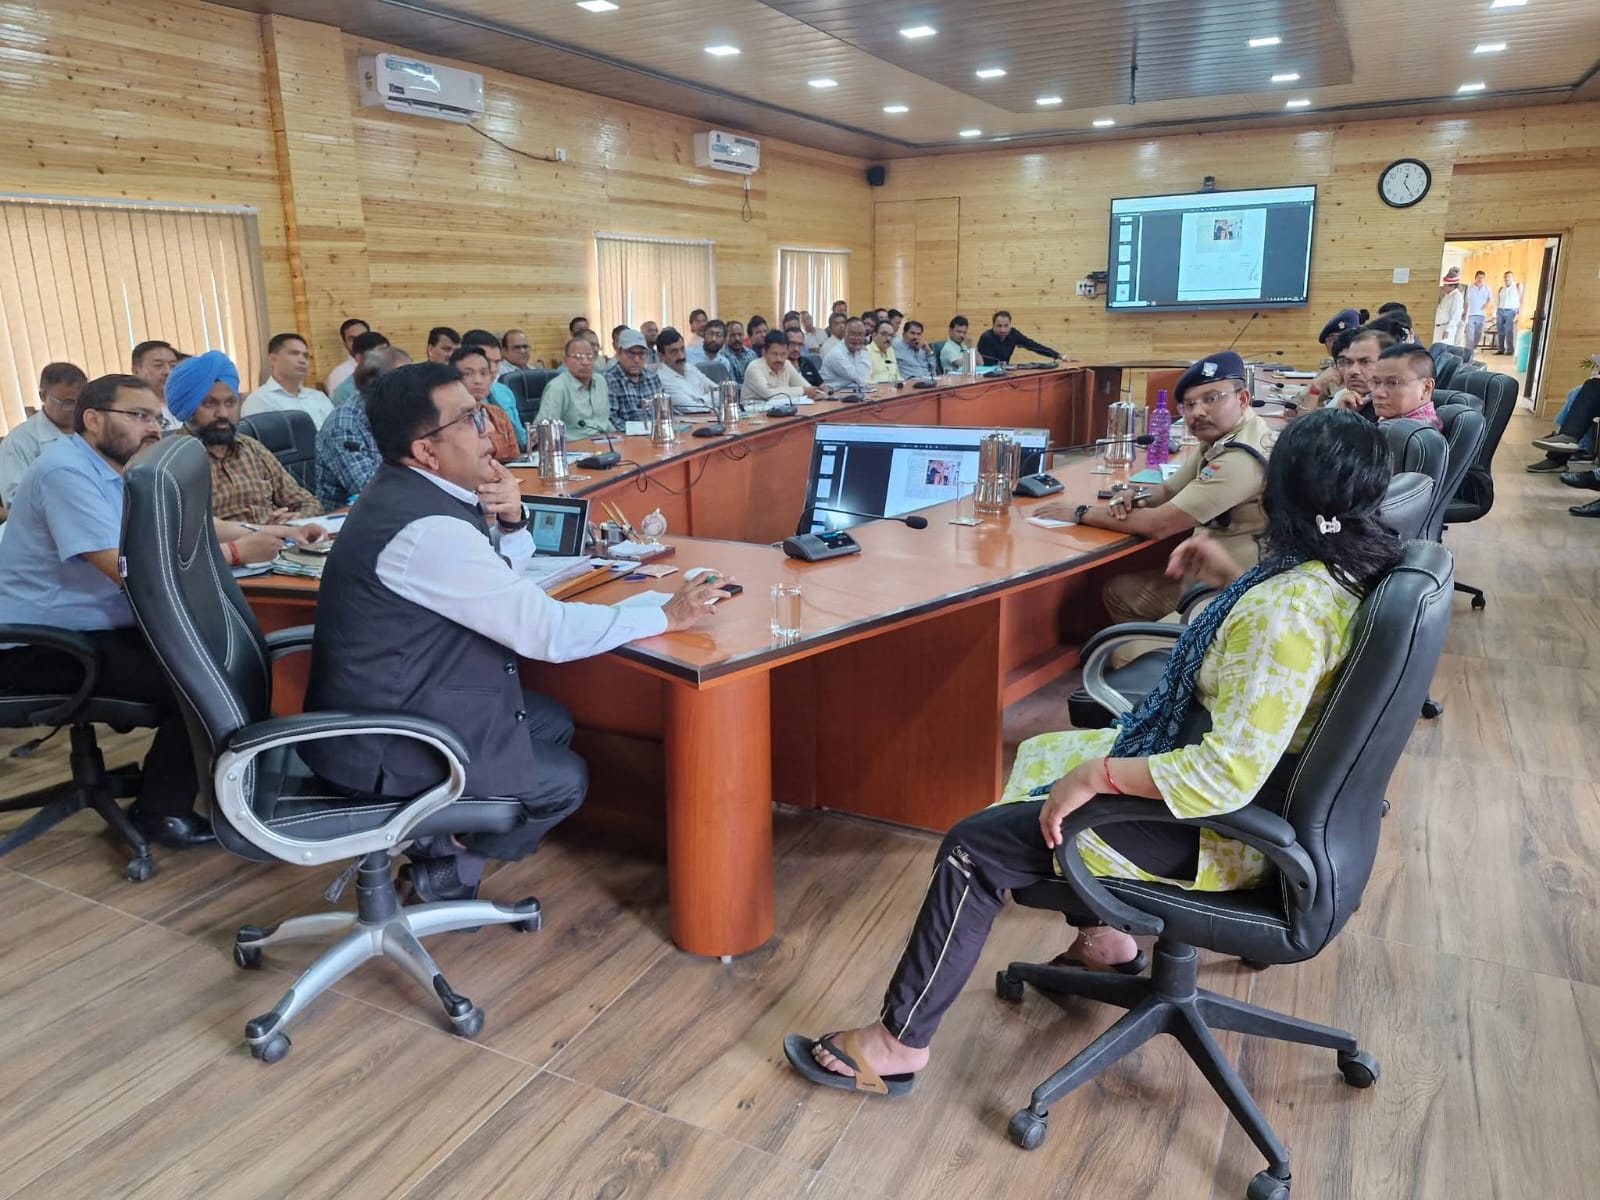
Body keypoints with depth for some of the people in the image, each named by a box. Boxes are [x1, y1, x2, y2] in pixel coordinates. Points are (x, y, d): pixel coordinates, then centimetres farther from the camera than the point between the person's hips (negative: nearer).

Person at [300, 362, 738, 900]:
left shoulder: (408, 489, 1)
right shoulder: (426, 528, -29)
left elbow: (503, 571, 14)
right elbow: (548, 631, -29)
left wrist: (510, 520, -8)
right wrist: (669, 615, -19)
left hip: (392, 703, 9)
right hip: (384, 747, -9)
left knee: (553, 724, 17)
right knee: (566, 779, 4)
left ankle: (443, 827, 19)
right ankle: (448, 856, 16)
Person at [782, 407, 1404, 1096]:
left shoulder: (1285, 610, -31)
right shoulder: (1355, 570, -2)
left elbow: (1228, 774, -35)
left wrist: (1097, 774, -27)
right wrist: (1232, 580, 9)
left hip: (1225, 828, -10)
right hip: (1270, 786, 10)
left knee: (974, 848, -7)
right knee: (1044, 756, 23)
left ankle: (898, 1045, 9)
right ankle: (1103, 938, 32)